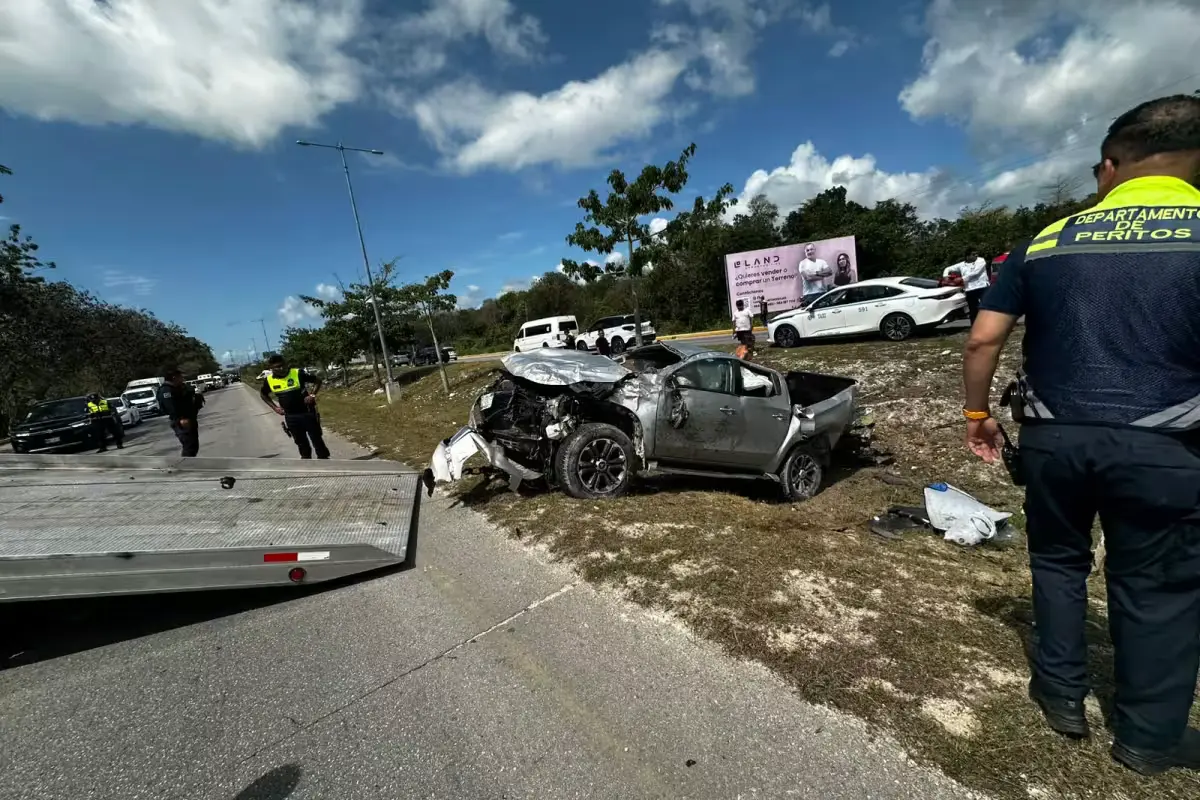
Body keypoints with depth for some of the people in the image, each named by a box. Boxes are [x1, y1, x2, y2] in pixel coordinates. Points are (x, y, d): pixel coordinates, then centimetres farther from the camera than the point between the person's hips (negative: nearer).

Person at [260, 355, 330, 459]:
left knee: (317, 439, 5)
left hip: (307, 413, -3)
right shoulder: (269, 380, -2)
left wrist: (312, 395, -14)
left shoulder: (298, 373, -12)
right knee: (301, 442, 15)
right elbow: (263, 394, 18)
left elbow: (317, 380, -2)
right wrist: (274, 407, 8)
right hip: (290, 417, 3)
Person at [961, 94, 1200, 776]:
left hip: (1055, 436, 2)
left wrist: (977, 414, 11)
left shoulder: (1046, 243, 4)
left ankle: (1063, 692, 32)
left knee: (1059, 560, 21)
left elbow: (983, 340, 0)